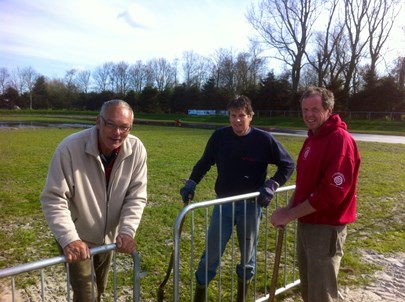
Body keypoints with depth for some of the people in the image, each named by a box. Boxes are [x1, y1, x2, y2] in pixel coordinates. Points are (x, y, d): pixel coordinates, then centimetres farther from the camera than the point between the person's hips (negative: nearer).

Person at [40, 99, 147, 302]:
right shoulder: (70, 148, -28)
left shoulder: (137, 150, -18)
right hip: (77, 238, -4)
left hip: (108, 236, 4)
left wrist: (127, 231, -24)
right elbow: (53, 199, -24)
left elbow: (136, 196, -13)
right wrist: (69, 239, -34)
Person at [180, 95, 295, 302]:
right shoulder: (219, 136, -6)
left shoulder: (263, 139, -11)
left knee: (248, 254, 16)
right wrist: (191, 183, -6)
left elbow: (287, 164, -1)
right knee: (211, 252, 6)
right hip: (223, 204, 1)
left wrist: (271, 185, -12)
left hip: (251, 206, 0)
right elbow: (204, 163, 7)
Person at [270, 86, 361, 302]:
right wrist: (289, 208, 1)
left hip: (326, 228, -9)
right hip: (306, 224, 9)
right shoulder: (312, 138, 11)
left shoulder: (340, 140, -19)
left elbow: (332, 192, -26)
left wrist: (289, 215, -20)